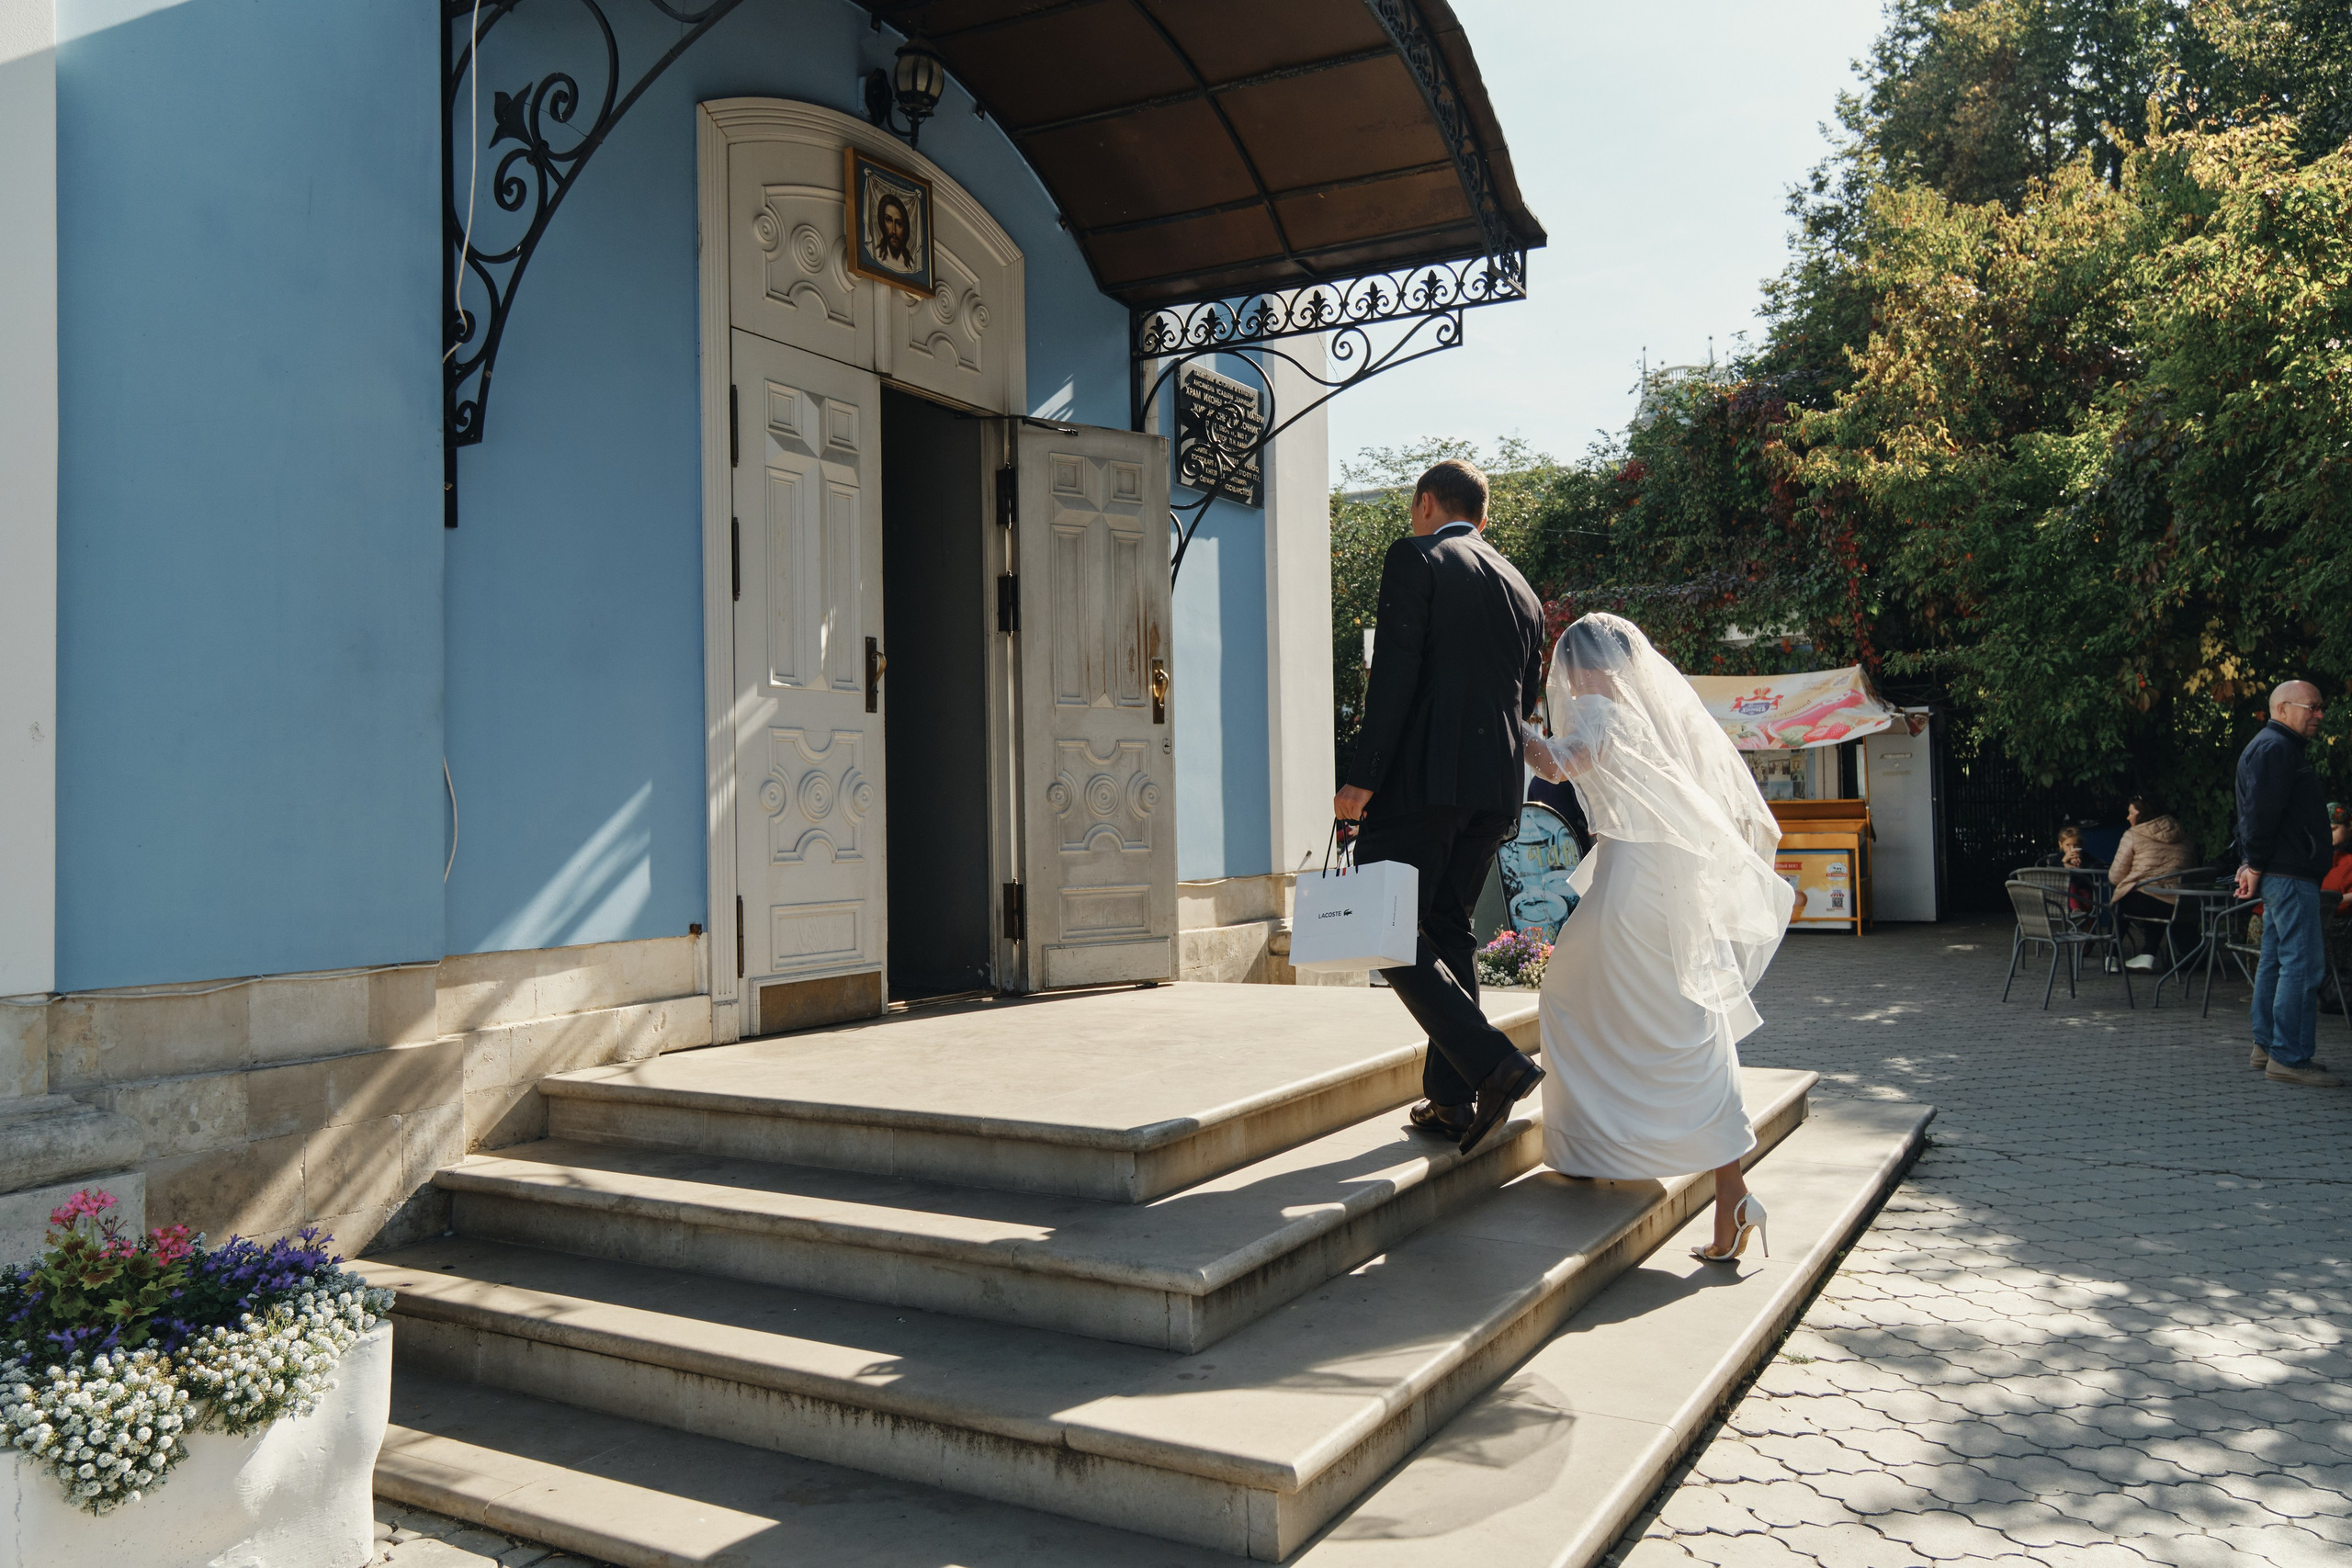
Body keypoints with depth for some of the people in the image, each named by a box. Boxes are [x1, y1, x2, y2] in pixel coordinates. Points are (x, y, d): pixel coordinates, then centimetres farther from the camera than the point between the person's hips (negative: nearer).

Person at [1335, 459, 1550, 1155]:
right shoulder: (1522, 590, 18)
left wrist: (1363, 778, -15)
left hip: (1423, 777, -7)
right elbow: (1528, 699, 20)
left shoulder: (1415, 558, -2)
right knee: (1449, 929, 15)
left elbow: (1395, 673, -13)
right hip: (1495, 786, 8)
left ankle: (1493, 1062, -15)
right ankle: (1450, 1098, 14)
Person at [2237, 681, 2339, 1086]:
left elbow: (2258, 814, 23)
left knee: (2276, 961, 13)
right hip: (2289, 874, -11)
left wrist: (2255, 864, 14)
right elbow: (2261, 813, -20)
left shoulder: (2278, 747, 22)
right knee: (2303, 964, -11)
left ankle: (2267, 1047, 19)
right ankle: (2289, 1058, -11)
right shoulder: (2275, 748, -12)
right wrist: (2257, 866, -17)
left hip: (2281, 874, 11)